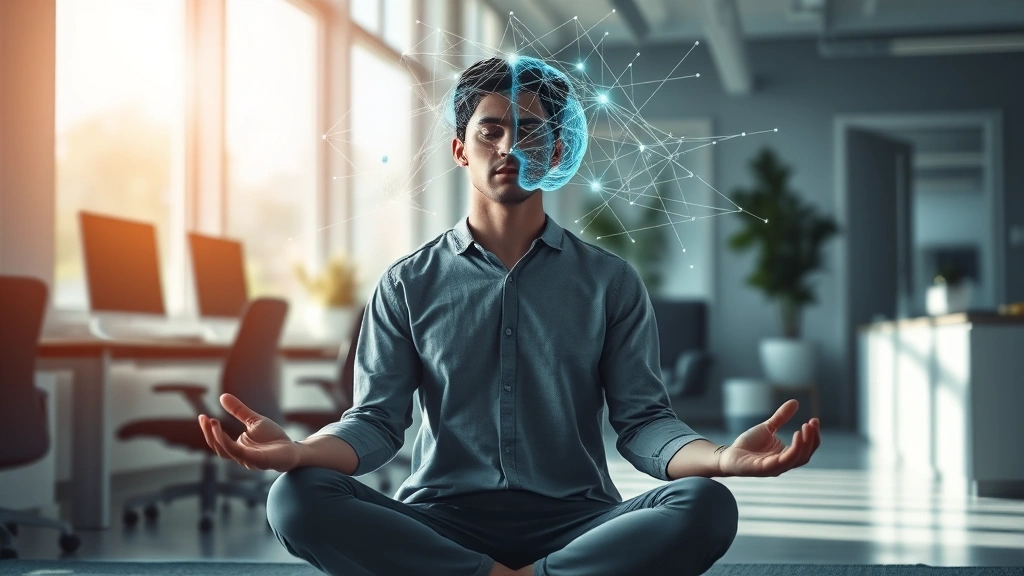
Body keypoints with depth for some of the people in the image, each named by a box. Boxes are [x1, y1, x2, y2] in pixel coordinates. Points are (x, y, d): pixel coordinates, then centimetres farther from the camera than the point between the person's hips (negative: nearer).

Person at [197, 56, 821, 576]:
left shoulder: (611, 282, 9)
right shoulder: (409, 284, 9)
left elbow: (643, 419, 3)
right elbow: (377, 420, 3)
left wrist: (722, 458, -20)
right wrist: (299, 450, -21)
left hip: (574, 524, 0)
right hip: (440, 525, 0)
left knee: (707, 507, -29)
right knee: (297, 500, -27)